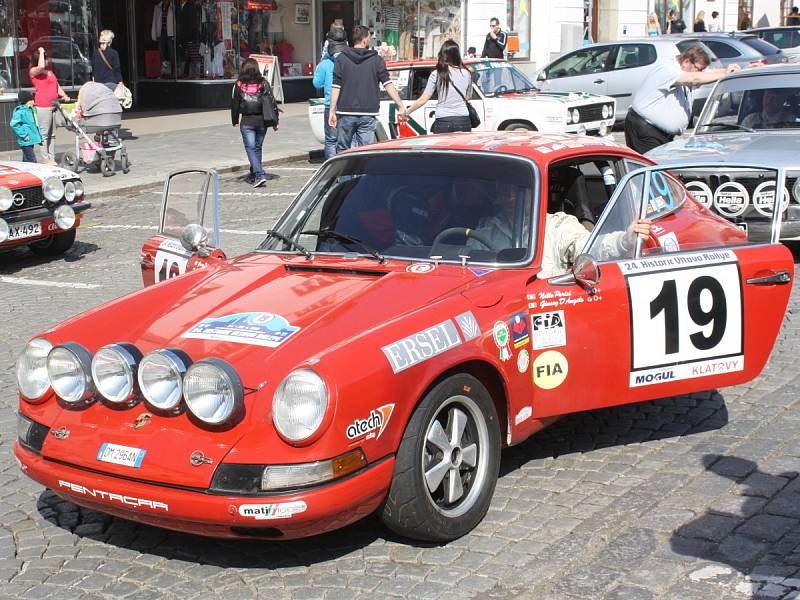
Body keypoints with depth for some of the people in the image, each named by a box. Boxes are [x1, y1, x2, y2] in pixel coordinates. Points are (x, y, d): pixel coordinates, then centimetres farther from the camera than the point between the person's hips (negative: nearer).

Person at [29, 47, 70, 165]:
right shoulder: (33, 71, -4)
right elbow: (41, 67, -26)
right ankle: (46, 160, -5)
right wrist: (41, 53, -13)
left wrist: (64, 96, 3)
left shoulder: (49, 71, 21)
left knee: (52, 134, 10)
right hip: (43, 106, -8)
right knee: (44, 134, -7)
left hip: (53, 105, 8)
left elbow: (56, 85, 20)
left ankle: (52, 159, 15)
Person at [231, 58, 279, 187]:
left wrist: (235, 120, 15)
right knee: (258, 147, 15)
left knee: (250, 148, -3)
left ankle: (259, 175, -18)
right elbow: (271, 101, 0)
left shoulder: (239, 84, -3)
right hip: (262, 120, 3)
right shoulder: (263, 83, 0)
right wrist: (274, 121, 6)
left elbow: (234, 103, 2)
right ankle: (254, 176, 24)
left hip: (247, 121, -3)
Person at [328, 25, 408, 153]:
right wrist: (401, 106, -2)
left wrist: (332, 111, -1)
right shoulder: (376, 60, 1)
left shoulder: (341, 59, 1)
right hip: (368, 115, 0)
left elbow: (336, 87, -3)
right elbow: (388, 85, -4)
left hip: (346, 114, 0)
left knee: (342, 150, 11)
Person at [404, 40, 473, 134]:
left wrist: (407, 111, 8)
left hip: (443, 122, -1)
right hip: (463, 121, 1)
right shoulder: (466, 73, 4)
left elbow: (423, 99, -2)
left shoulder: (436, 74, -2)